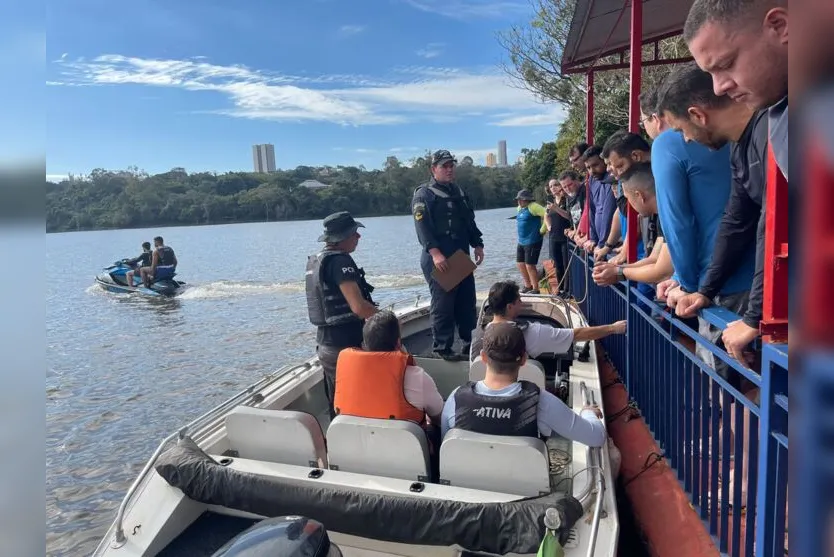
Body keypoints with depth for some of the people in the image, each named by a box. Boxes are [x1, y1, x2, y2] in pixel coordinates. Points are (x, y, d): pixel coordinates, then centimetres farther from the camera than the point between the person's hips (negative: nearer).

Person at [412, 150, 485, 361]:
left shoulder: (459, 192, 19)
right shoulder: (424, 194, -7)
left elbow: (470, 222, 22)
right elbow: (422, 226, -18)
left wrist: (477, 245, 12)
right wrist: (435, 253, -27)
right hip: (438, 259, -8)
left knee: (467, 300, 13)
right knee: (443, 304, -6)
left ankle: (469, 342, 25)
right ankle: (442, 348, 4)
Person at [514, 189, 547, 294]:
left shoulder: (533, 207, -15)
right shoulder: (519, 208, 12)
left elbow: (547, 214, -25)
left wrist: (542, 230, -19)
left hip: (532, 241, -9)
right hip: (521, 241, 9)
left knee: (530, 265, -7)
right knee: (520, 264, 13)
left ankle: (535, 289, 5)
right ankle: (528, 286, 27)